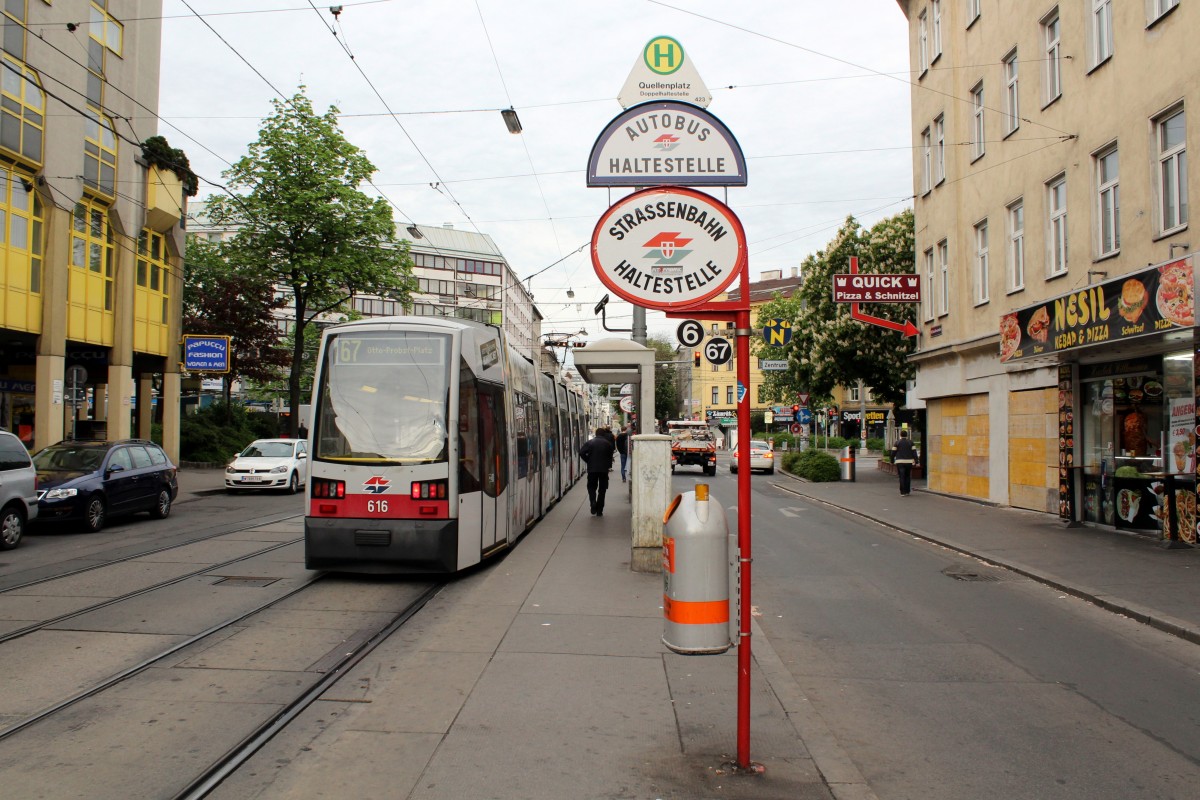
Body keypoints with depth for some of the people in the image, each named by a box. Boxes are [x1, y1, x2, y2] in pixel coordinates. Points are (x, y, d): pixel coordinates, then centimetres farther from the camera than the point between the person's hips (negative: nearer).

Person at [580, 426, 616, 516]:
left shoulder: (589, 442, -1)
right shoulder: (608, 443, 0)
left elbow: (581, 453, -11)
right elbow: (610, 456, 0)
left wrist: (588, 461, 2)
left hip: (592, 469, 0)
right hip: (604, 469, 0)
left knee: (591, 488, 14)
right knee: (602, 490, 9)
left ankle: (593, 505, -10)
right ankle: (599, 511, 7)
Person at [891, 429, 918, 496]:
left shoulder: (897, 442, 0)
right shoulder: (910, 442, 4)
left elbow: (893, 452, 0)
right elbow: (914, 452, -1)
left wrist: (892, 460, 9)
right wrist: (916, 460, 0)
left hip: (900, 462, -2)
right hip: (909, 462, 2)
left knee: (902, 477, -3)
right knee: (908, 477, 14)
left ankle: (903, 492, -7)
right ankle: (907, 491, 17)